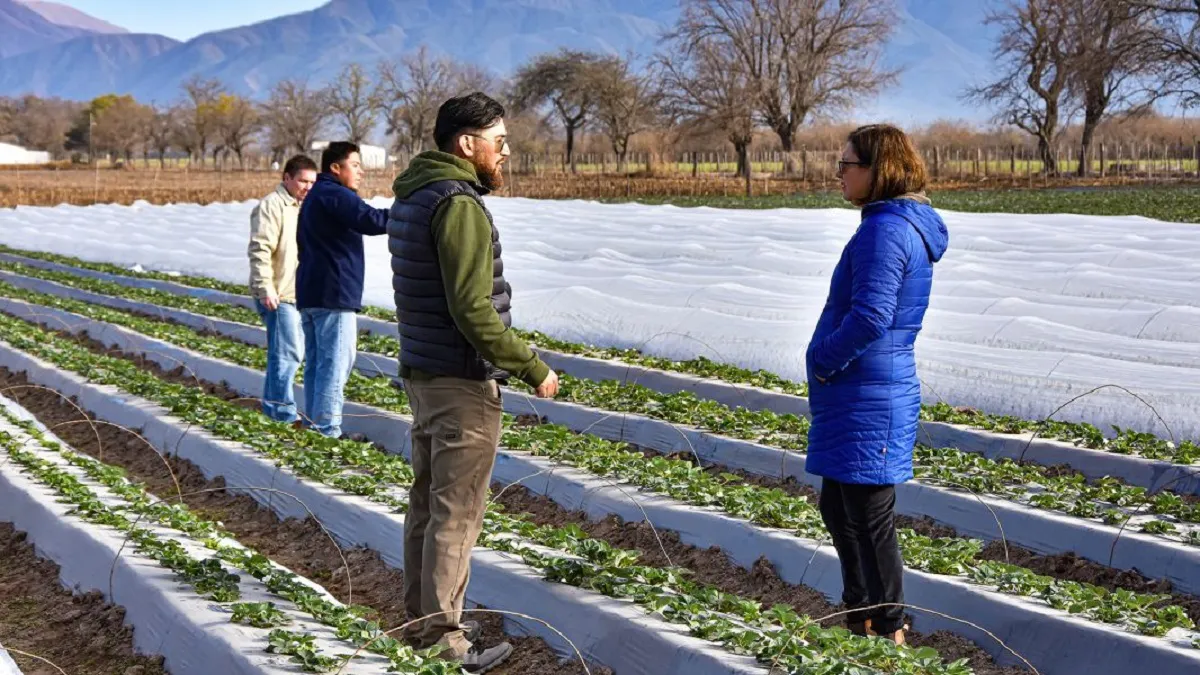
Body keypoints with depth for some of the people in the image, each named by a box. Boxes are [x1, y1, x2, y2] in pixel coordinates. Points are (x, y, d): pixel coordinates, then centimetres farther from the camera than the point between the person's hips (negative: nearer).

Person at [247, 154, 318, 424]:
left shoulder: (304, 206, 18)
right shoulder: (272, 206, -12)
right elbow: (260, 249, -19)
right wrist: (265, 287, -23)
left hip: (299, 293, 9)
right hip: (278, 295, -9)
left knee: (291, 351, 14)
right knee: (287, 352, -10)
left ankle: (274, 404, 24)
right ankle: (281, 408, -4)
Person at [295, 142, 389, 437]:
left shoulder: (313, 198, 23)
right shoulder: (335, 195, -11)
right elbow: (371, 220, -26)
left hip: (309, 293, 10)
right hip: (333, 295, -10)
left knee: (315, 364, 12)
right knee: (335, 365, -9)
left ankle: (313, 426, 14)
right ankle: (327, 431, -11)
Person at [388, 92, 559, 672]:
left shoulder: (410, 198, 11)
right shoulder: (460, 205, -19)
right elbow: (472, 310, -24)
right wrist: (534, 369, -17)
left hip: (421, 374, 10)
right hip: (462, 383, -10)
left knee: (426, 504, 18)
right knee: (456, 516, -1)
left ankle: (421, 622, 29)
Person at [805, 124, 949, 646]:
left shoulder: (885, 230, -19)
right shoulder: (906, 224, 13)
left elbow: (869, 318, -26)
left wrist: (824, 360, -11)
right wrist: (829, 361, 11)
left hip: (868, 403, -11)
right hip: (856, 400, 11)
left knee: (870, 518, -1)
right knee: (837, 507, 20)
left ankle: (889, 632, 9)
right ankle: (860, 617, 32)